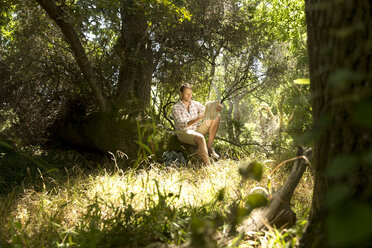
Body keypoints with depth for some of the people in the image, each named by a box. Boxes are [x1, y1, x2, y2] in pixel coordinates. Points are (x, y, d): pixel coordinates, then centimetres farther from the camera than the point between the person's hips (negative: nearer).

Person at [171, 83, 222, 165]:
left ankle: (209, 146, -11)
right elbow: (182, 126, -22)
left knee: (217, 116, -8)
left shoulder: (195, 104, 6)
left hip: (197, 130, 7)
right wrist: (198, 119, -36)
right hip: (184, 133, -6)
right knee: (200, 138, -40)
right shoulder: (176, 108, -11)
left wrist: (216, 109, -22)